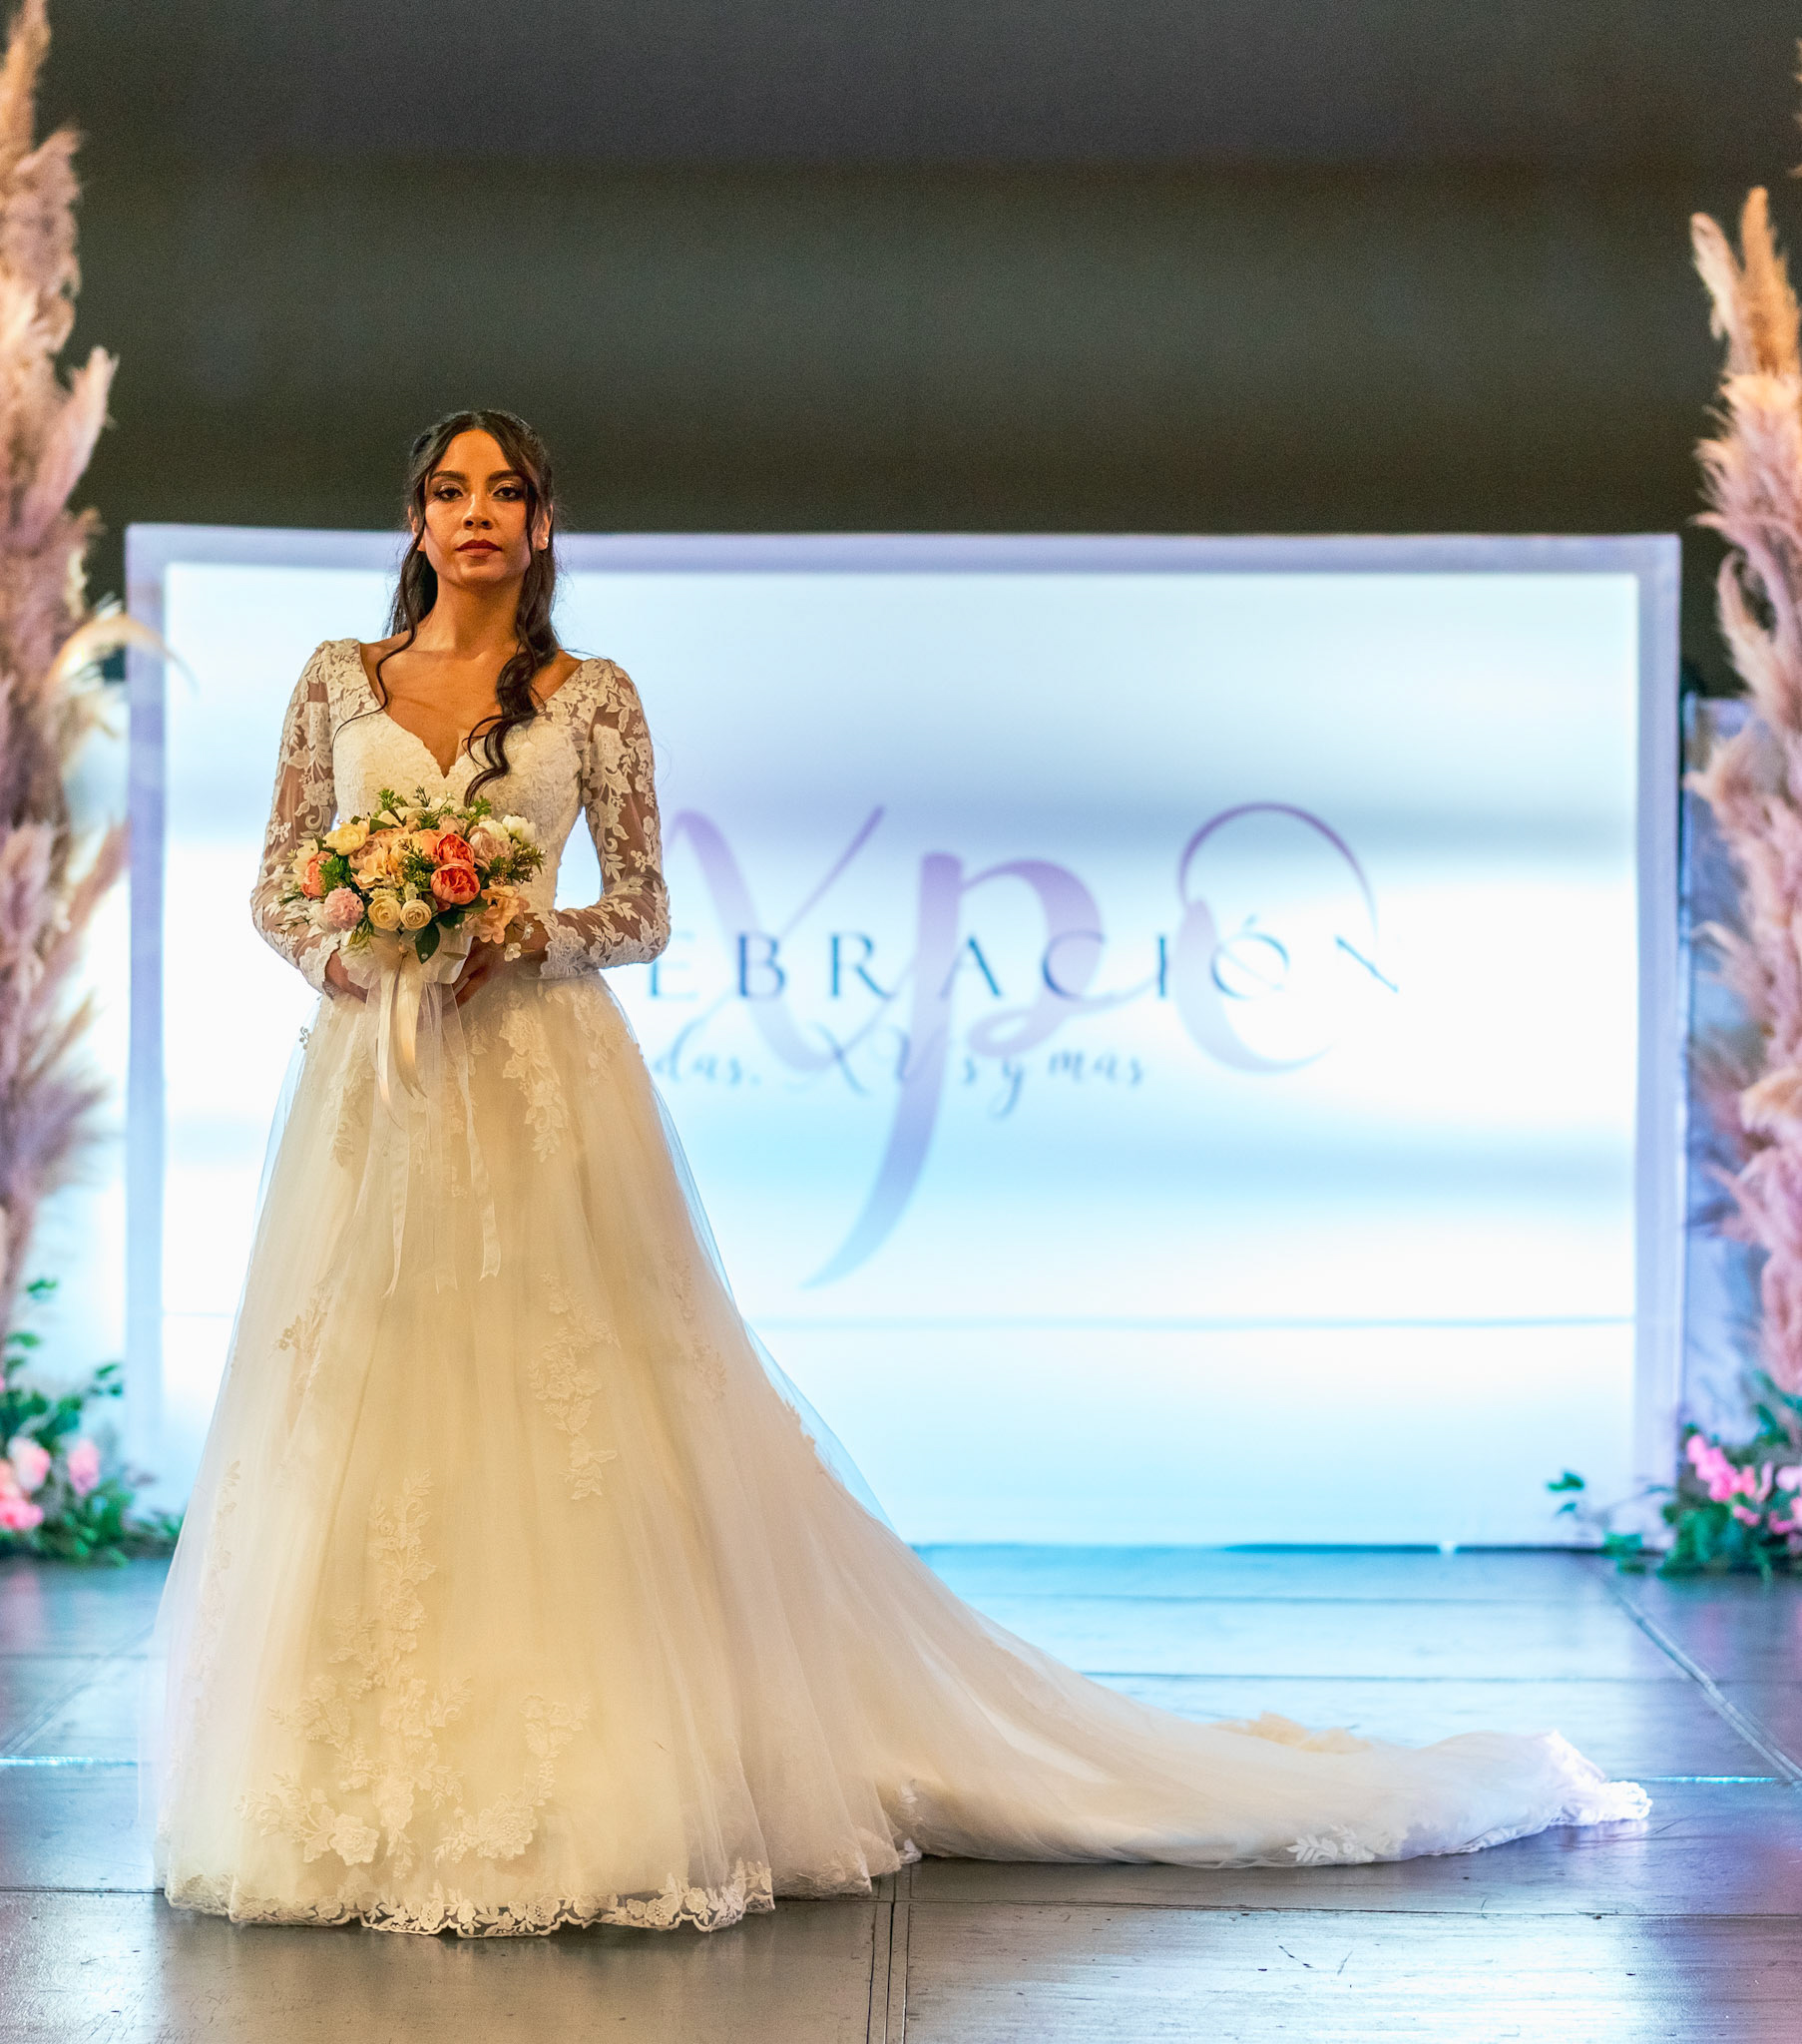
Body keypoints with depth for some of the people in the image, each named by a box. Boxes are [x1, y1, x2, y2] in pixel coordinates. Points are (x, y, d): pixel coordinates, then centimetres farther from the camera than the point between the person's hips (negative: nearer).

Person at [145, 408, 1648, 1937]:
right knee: (366, 1422, 3)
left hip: (544, 1087, -2)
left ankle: (597, 1770, 2)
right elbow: (276, 885, 11)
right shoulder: (340, 680, 10)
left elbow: (643, 913, 3)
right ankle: (380, 1785, 12)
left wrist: (517, 940, -13)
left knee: (568, 1419, -5)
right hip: (375, 1084, 3)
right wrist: (335, 954, -10)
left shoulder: (589, 699, 4)